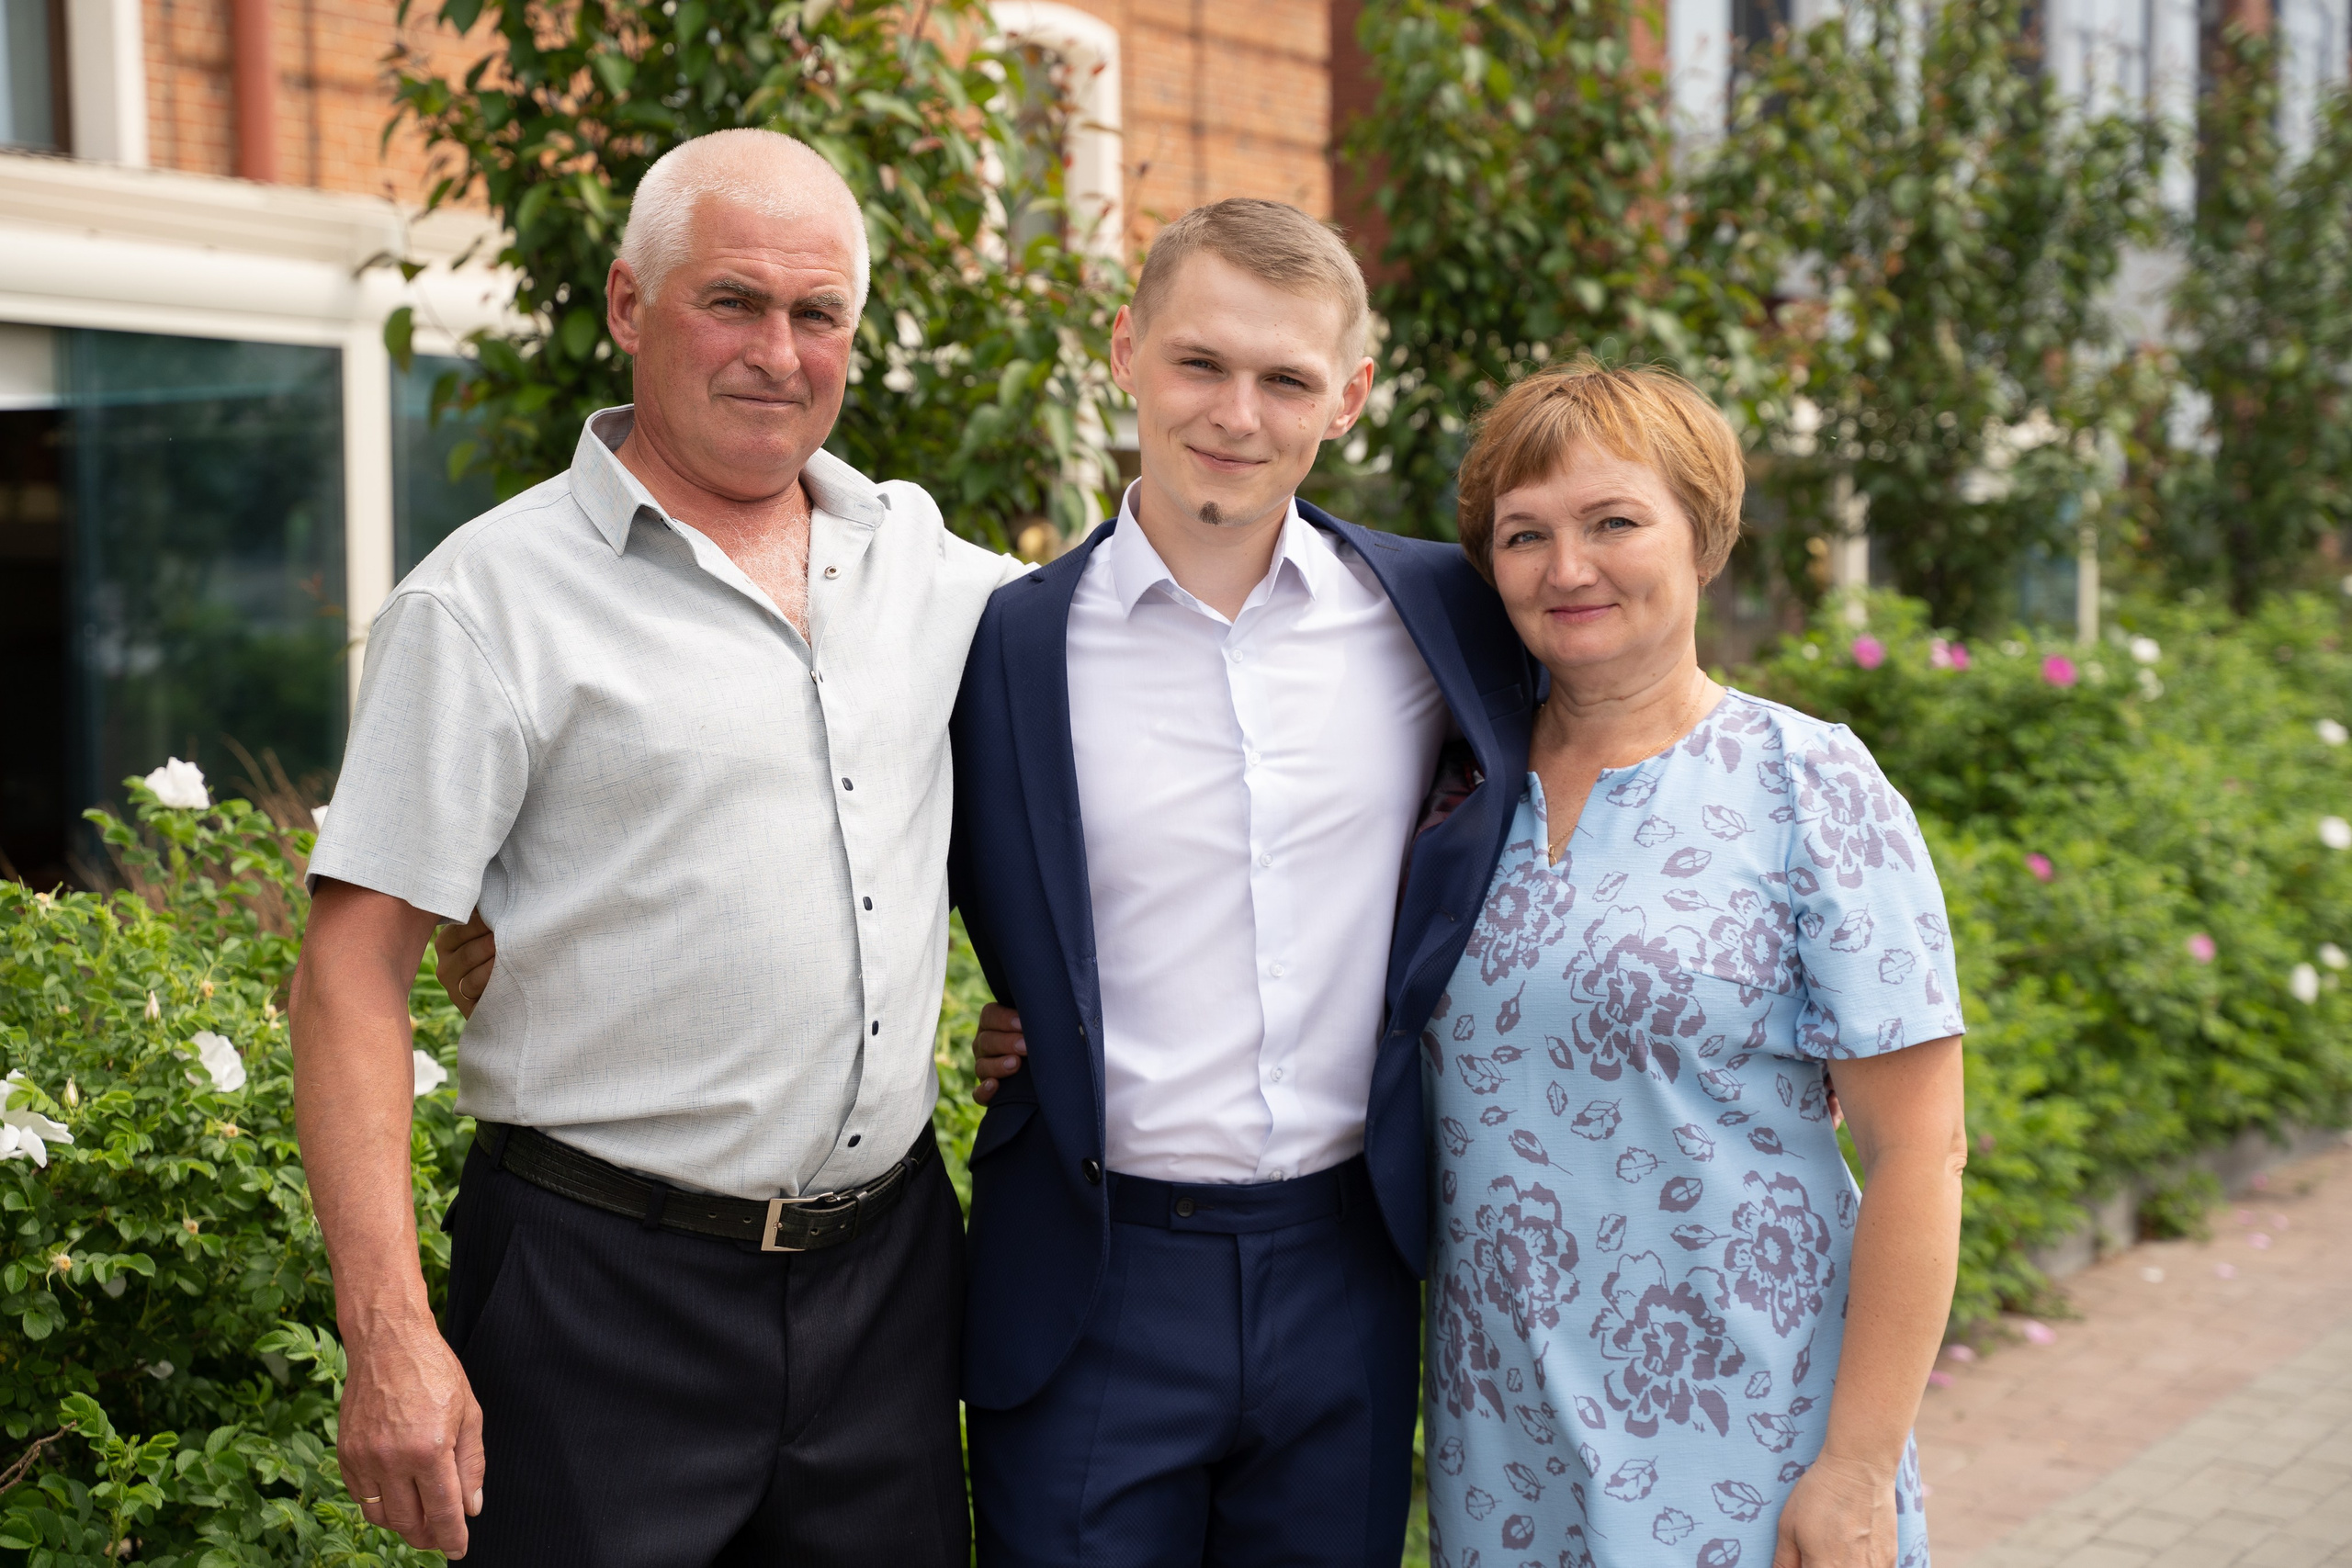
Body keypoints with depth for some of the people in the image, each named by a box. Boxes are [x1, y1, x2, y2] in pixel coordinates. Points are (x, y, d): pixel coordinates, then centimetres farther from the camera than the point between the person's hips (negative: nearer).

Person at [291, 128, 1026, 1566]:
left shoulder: (923, 563, 8)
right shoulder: (494, 597, -7)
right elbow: (354, 973, -10)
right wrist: (390, 1339, -17)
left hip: (885, 1269, 5)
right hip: (609, 1290, -5)